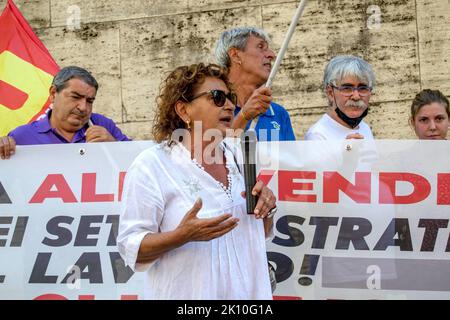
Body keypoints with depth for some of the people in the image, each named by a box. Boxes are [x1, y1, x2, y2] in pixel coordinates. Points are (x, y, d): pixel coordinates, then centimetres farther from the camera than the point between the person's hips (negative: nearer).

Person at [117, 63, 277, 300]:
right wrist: (183, 235, -31)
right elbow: (130, 246, -17)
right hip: (187, 293, -5)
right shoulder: (151, 165, -14)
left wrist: (265, 209, -8)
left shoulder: (237, 156, 4)